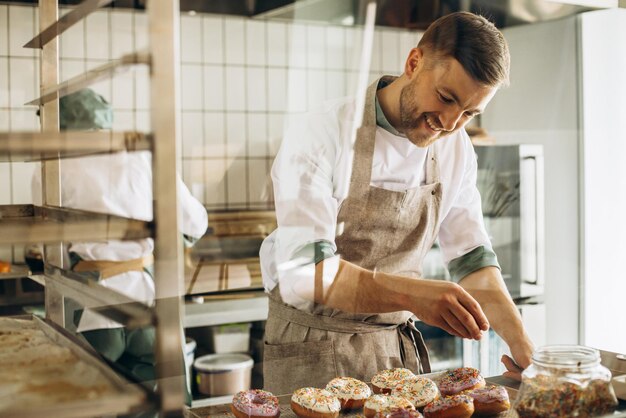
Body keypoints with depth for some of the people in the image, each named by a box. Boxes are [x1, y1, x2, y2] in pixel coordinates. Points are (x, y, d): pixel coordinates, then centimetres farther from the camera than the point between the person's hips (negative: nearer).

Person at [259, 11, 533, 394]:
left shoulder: (457, 149, -1)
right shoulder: (319, 134, -20)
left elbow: (472, 260, 5)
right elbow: (303, 273, -30)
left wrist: (524, 348, -7)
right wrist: (411, 294, -43)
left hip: (401, 347, 5)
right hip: (313, 349, -5)